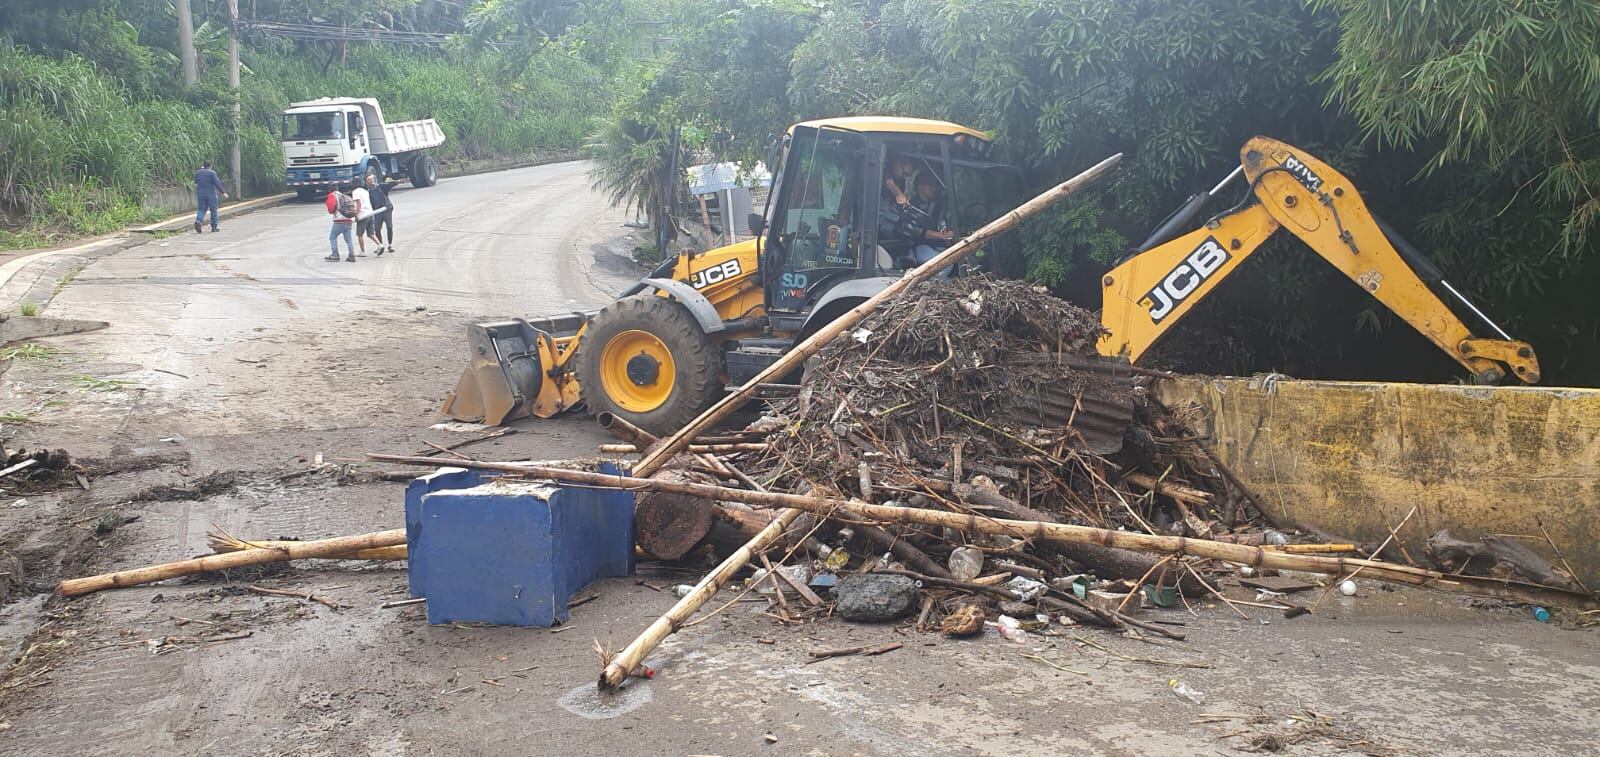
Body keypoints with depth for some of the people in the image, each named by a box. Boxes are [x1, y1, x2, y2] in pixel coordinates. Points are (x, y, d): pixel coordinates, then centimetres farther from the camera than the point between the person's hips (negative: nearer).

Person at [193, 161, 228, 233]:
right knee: (213, 210, 6)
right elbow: (217, 183, -14)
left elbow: (196, 182, 20)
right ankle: (214, 227, 6)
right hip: (210, 193, -4)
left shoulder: (197, 173, 8)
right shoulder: (212, 173, -8)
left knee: (201, 209, 8)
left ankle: (198, 221, -18)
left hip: (200, 194, 4)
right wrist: (223, 193, -14)